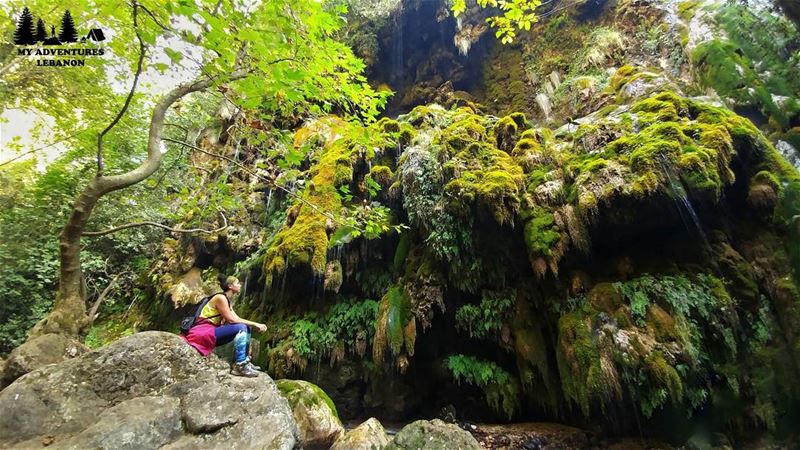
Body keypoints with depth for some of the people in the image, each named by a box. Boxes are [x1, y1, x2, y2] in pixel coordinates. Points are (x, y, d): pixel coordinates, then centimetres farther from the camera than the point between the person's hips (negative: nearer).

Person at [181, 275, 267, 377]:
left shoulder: (227, 301, 15)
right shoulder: (221, 298, -14)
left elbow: (237, 319, 8)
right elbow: (231, 320, -19)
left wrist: (255, 324, -6)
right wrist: (254, 324, -15)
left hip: (211, 333, 10)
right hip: (203, 332, -10)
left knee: (246, 328, 5)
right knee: (241, 327, -23)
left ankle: (244, 361, 2)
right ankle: (239, 366, -24)